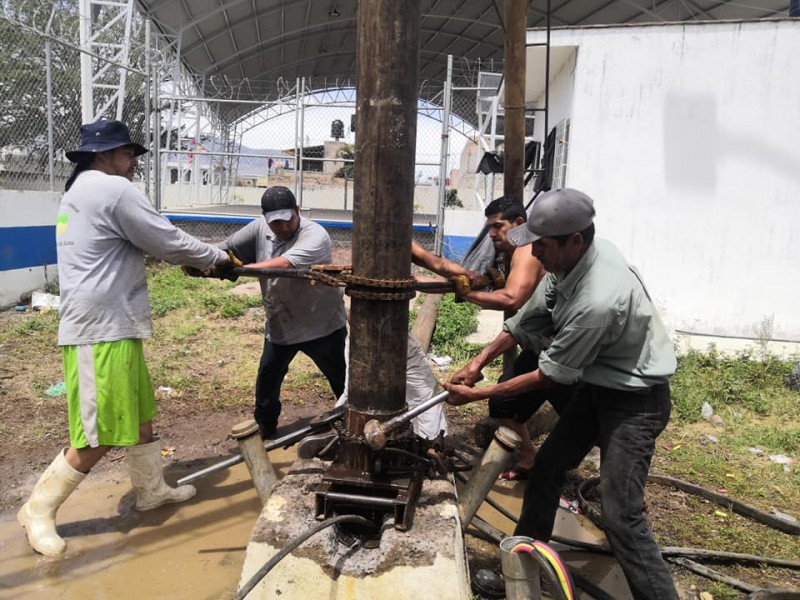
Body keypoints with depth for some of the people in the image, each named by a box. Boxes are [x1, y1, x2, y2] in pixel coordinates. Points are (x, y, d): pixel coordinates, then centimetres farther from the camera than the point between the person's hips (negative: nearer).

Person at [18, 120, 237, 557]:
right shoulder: (114, 189, -12)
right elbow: (168, 242, -11)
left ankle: (151, 490, 32)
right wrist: (217, 258, 5)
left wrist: (198, 262, 17)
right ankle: (39, 509, 14)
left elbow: (140, 246, 22)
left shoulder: (78, 193, 19)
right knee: (100, 434, -2)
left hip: (111, 326, 11)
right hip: (101, 330, -11)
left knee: (140, 412, 19)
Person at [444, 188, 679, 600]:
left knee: (620, 516, -11)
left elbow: (549, 376, -24)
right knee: (546, 469, 15)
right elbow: (529, 317, 3)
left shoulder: (598, 298, -36)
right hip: (597, 384, 9)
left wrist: (477, 395, -15)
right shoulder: (570, 259, -11)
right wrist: (479, 362, -1)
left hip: (636, 400, -9)